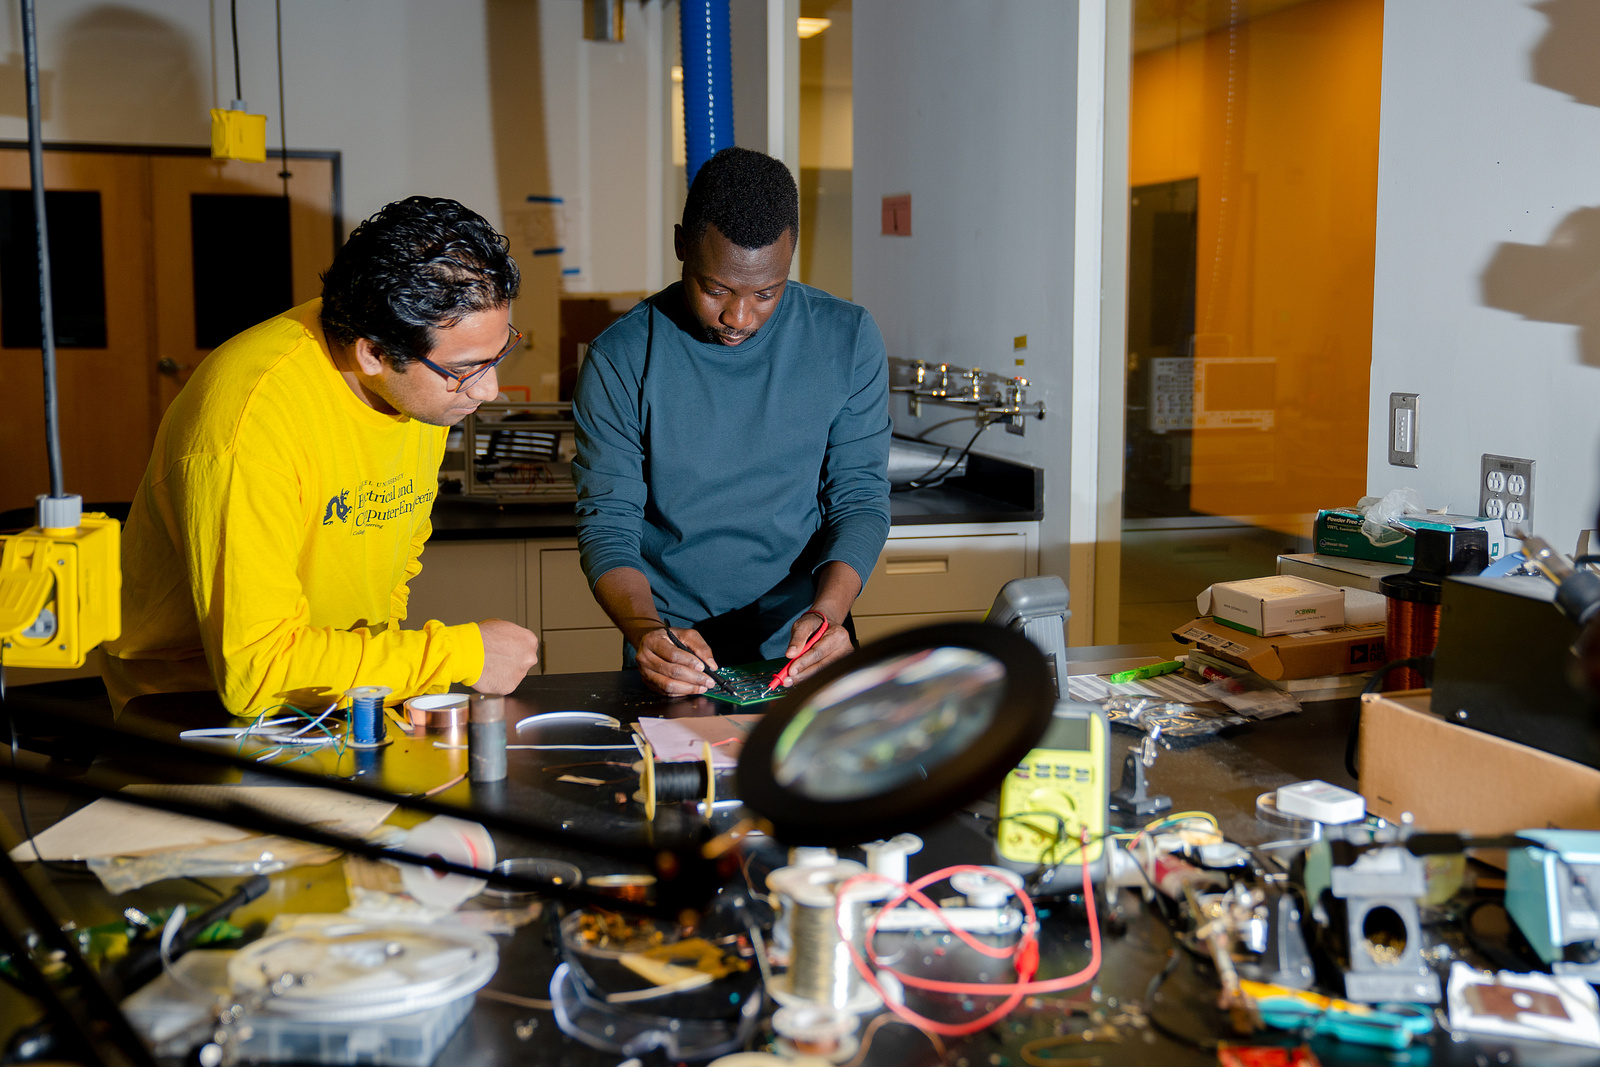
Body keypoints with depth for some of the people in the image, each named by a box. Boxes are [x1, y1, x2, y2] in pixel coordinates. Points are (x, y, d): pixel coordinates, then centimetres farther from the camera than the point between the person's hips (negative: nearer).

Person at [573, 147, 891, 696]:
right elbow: (607, 526, -4)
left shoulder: (848, 340, -1)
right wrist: (646, 629, -24)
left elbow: (861, 500, 2)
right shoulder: (619, 361, -6)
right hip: (675, 656, 0)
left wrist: (828, 609, -17)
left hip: (804, 654, 1)